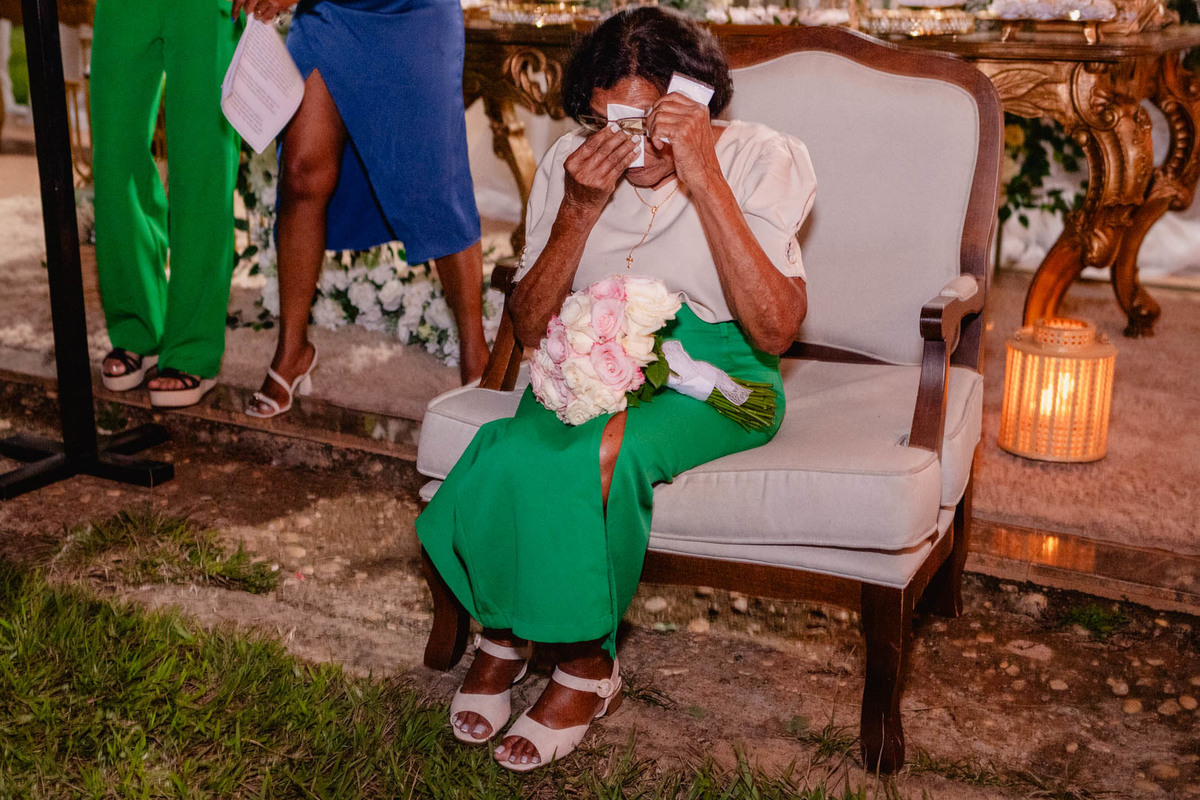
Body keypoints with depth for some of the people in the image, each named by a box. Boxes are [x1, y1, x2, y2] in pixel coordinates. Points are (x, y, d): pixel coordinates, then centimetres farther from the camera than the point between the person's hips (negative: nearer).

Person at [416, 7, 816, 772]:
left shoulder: (758, 160, -10)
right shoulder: (571, 163, -1)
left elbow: (775, 330, -22)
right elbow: (532, 327, -1)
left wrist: (702, 178, -26)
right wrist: (579, 210, -16)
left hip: (716, 375, -3)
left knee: (597, 455, -33)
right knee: (521, 449, -30)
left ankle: (586, 662, -8)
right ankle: (504, 629, -1)